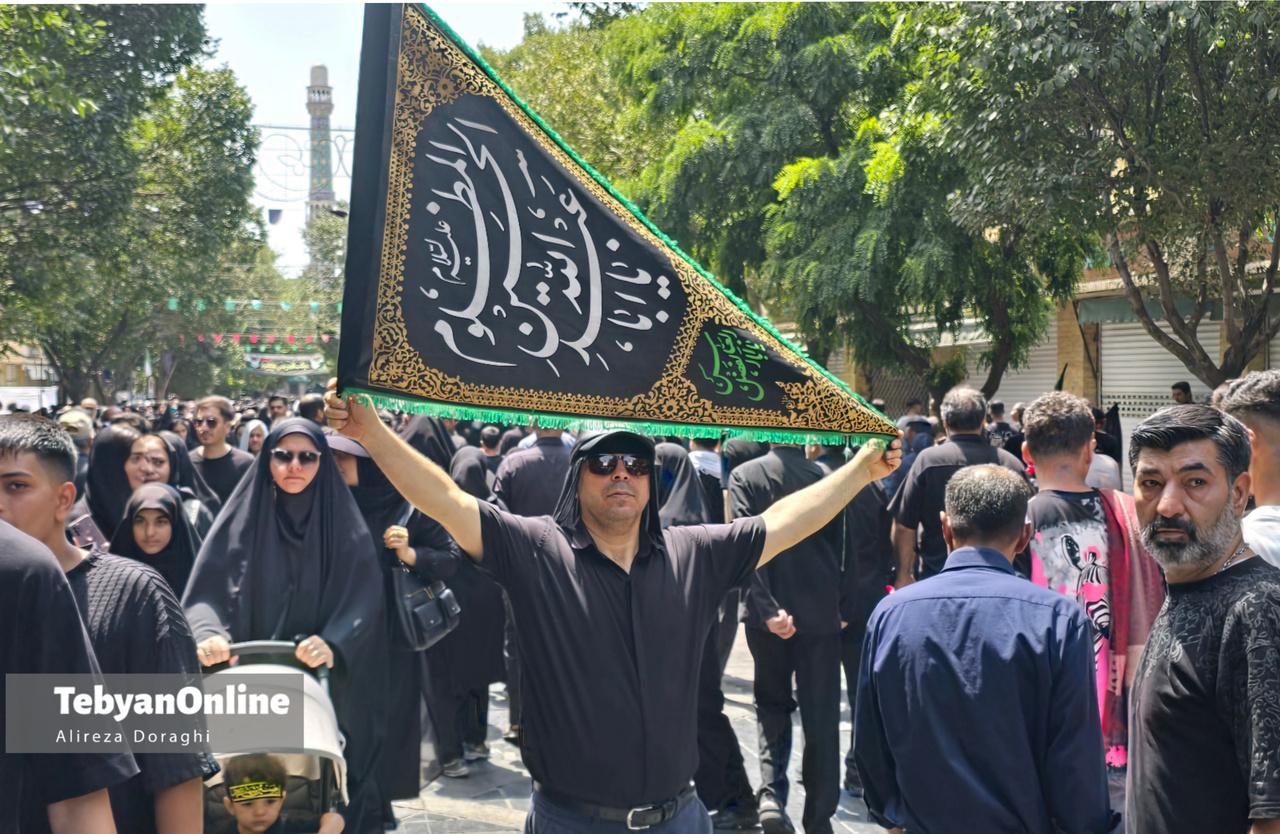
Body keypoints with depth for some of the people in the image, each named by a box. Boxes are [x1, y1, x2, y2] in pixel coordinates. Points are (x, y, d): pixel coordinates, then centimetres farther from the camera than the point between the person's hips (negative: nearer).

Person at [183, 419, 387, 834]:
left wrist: (333, 642, -26)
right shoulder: (242, 518, 4)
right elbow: (205, 590, -2)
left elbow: (364, 599, -8)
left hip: (325, 681, -1)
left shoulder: (344, 526, 1)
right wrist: (208, 633, -23)